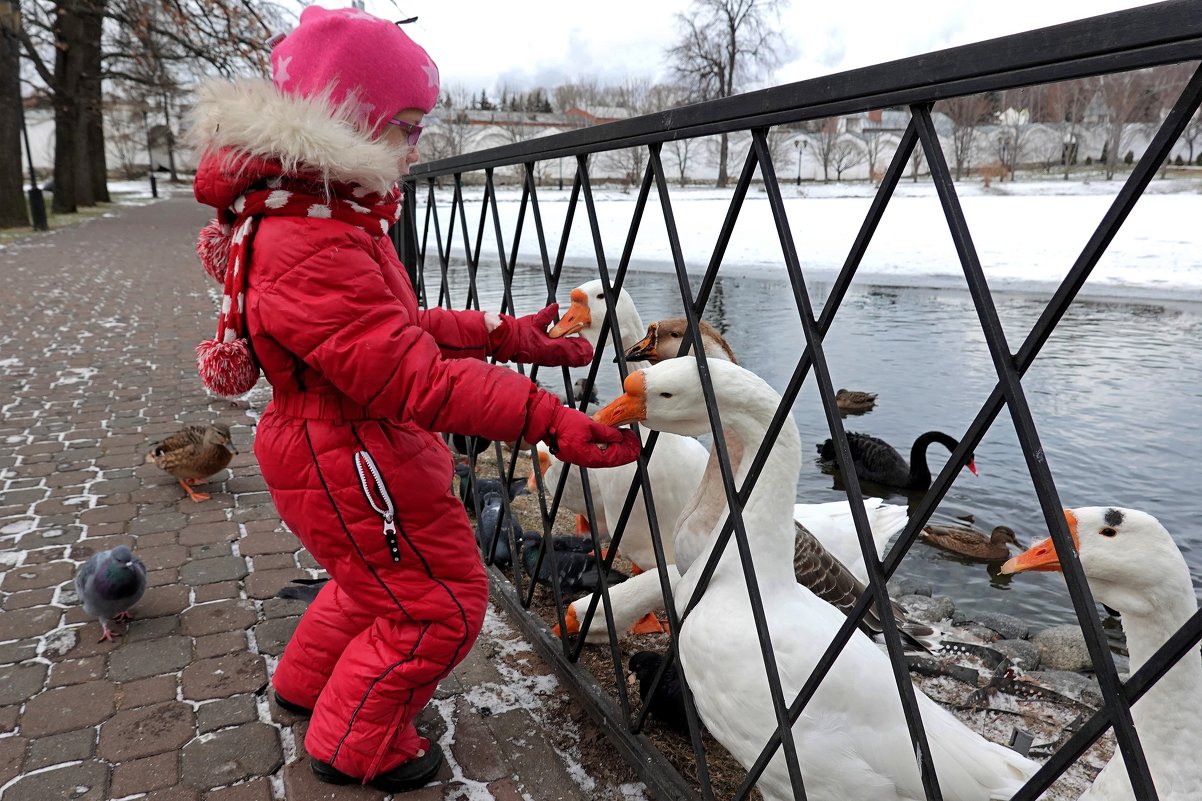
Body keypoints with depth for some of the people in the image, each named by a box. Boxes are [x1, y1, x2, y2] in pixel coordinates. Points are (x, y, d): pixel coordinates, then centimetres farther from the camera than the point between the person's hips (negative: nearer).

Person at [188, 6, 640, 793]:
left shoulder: (328, 216, 6)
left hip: (344, 451, 11)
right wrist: (550, 420, -38)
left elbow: (402, 328, 9)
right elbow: (415, 377, -35)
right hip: (352, 463, -11)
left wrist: (507, 334, 3)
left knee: (378, 578, 30)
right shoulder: (313, 250, -30)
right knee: (438, 606, 6)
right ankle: (356, 746, 28)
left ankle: (306, 682, 54)